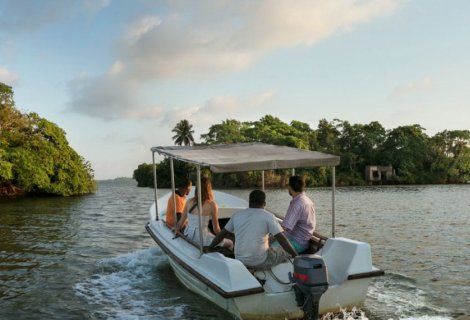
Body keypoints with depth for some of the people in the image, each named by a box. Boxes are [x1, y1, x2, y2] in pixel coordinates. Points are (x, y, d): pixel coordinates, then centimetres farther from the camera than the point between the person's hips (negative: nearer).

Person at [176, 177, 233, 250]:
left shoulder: (189, 201, 1)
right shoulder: (212, 204, -13)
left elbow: (181, 223, 6)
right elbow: (216, 229, -6)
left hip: (187, 236, 7)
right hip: (201, 239, -7)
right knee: (230, 243, 13)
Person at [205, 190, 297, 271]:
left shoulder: (237, 215, 6)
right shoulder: (268, 216, -8)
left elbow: (222, 234, 14)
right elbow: (282, 239, -12)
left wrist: (209, 248, 27)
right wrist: (296, 256, -2)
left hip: (240, 261, 5)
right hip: (260, 262, -5)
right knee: (285, 251, 17)